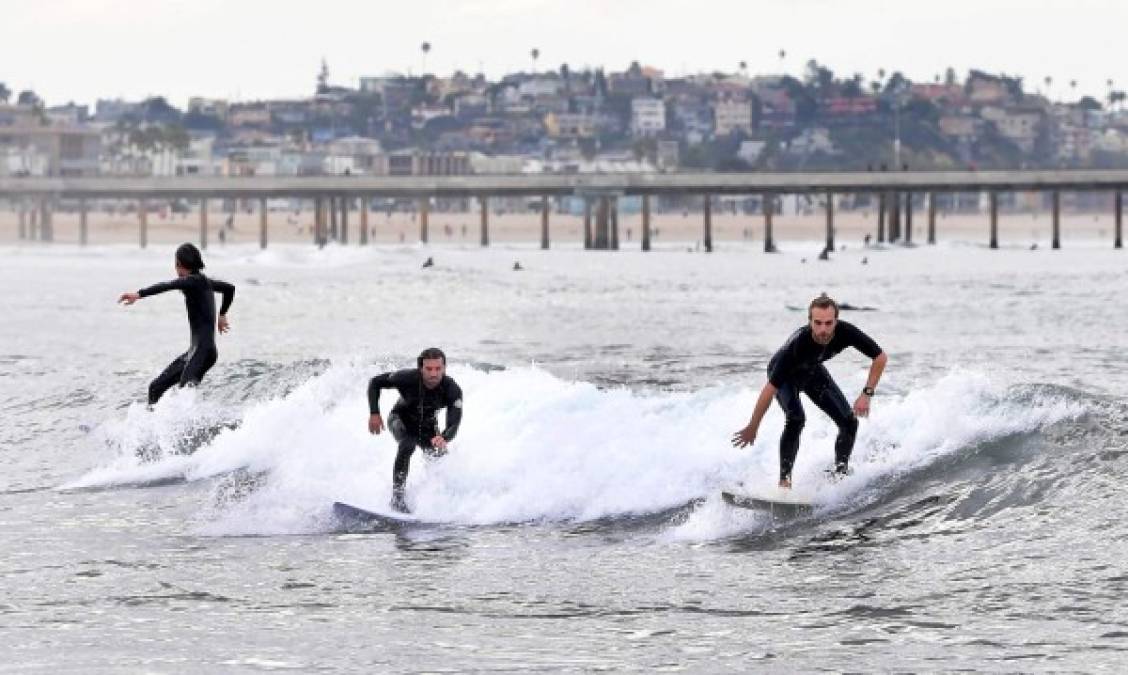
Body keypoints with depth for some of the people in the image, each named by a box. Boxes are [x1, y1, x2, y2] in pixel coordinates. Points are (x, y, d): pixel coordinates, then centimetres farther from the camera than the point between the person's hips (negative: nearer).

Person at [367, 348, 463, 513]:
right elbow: (375, 383, -17)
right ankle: (397, 496, -32)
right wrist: (374, 414, -26)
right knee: (407, 444, -31)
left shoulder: (452, 390, -30)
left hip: (427, 425, 3)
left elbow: (454, 424, -37)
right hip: (400, 419, -3)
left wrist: (444, 438, -59)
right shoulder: (408, 378, -33)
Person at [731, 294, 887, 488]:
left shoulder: (846, 332, -33)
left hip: (812, 371, 5)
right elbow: (770, 389, -36)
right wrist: (752, 428, -31)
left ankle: (841, 471, 11)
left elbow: (880, 358, -17)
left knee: (849, 421, -5)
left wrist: (867, 394, -25)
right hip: (785, 375, -5)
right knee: (796, 419, -29)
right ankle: (785, 479, -25)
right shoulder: (797, 344, -43)